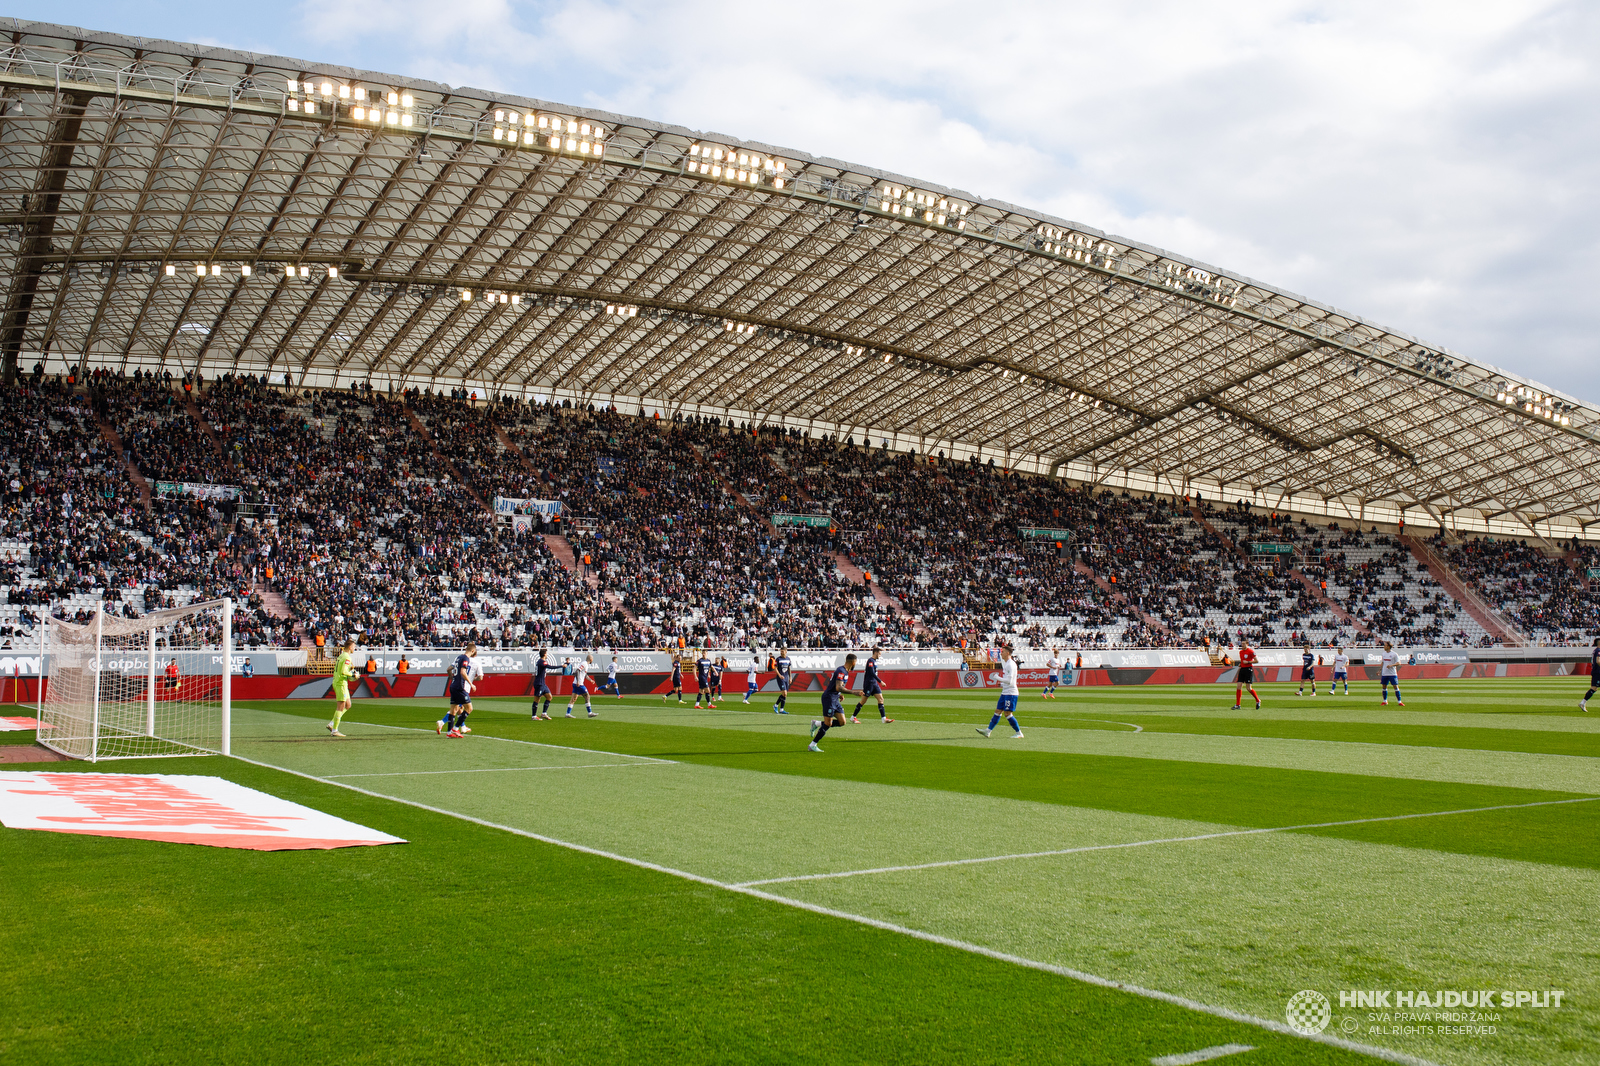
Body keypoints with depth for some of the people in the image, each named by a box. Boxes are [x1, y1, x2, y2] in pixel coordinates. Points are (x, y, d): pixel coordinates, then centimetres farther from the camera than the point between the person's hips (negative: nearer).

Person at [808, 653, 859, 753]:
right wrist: (853, 692, -32)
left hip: (835, 699, 10)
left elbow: (830, 682, 25)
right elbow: (838, 688, -29)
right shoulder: (841, 671, -18)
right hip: (829, 699, -10)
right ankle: (812, 745, 1)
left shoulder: (845, 671, 14)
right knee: (828, 724, -8)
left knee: (842, 722, 4)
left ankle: (817, 724, 14)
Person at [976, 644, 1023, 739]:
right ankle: (988, 731, 10)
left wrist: (998, 678, -15)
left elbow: (1009, 681, -23)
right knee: (998, 711, 9)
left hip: (1011, 693, -10)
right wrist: (1002, 684, 17)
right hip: (1005, 693, 10)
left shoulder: (1011, 664, -16)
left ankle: (1019, 733, 1)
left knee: (1007, 713, -8)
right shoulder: (1006, 663, 15)